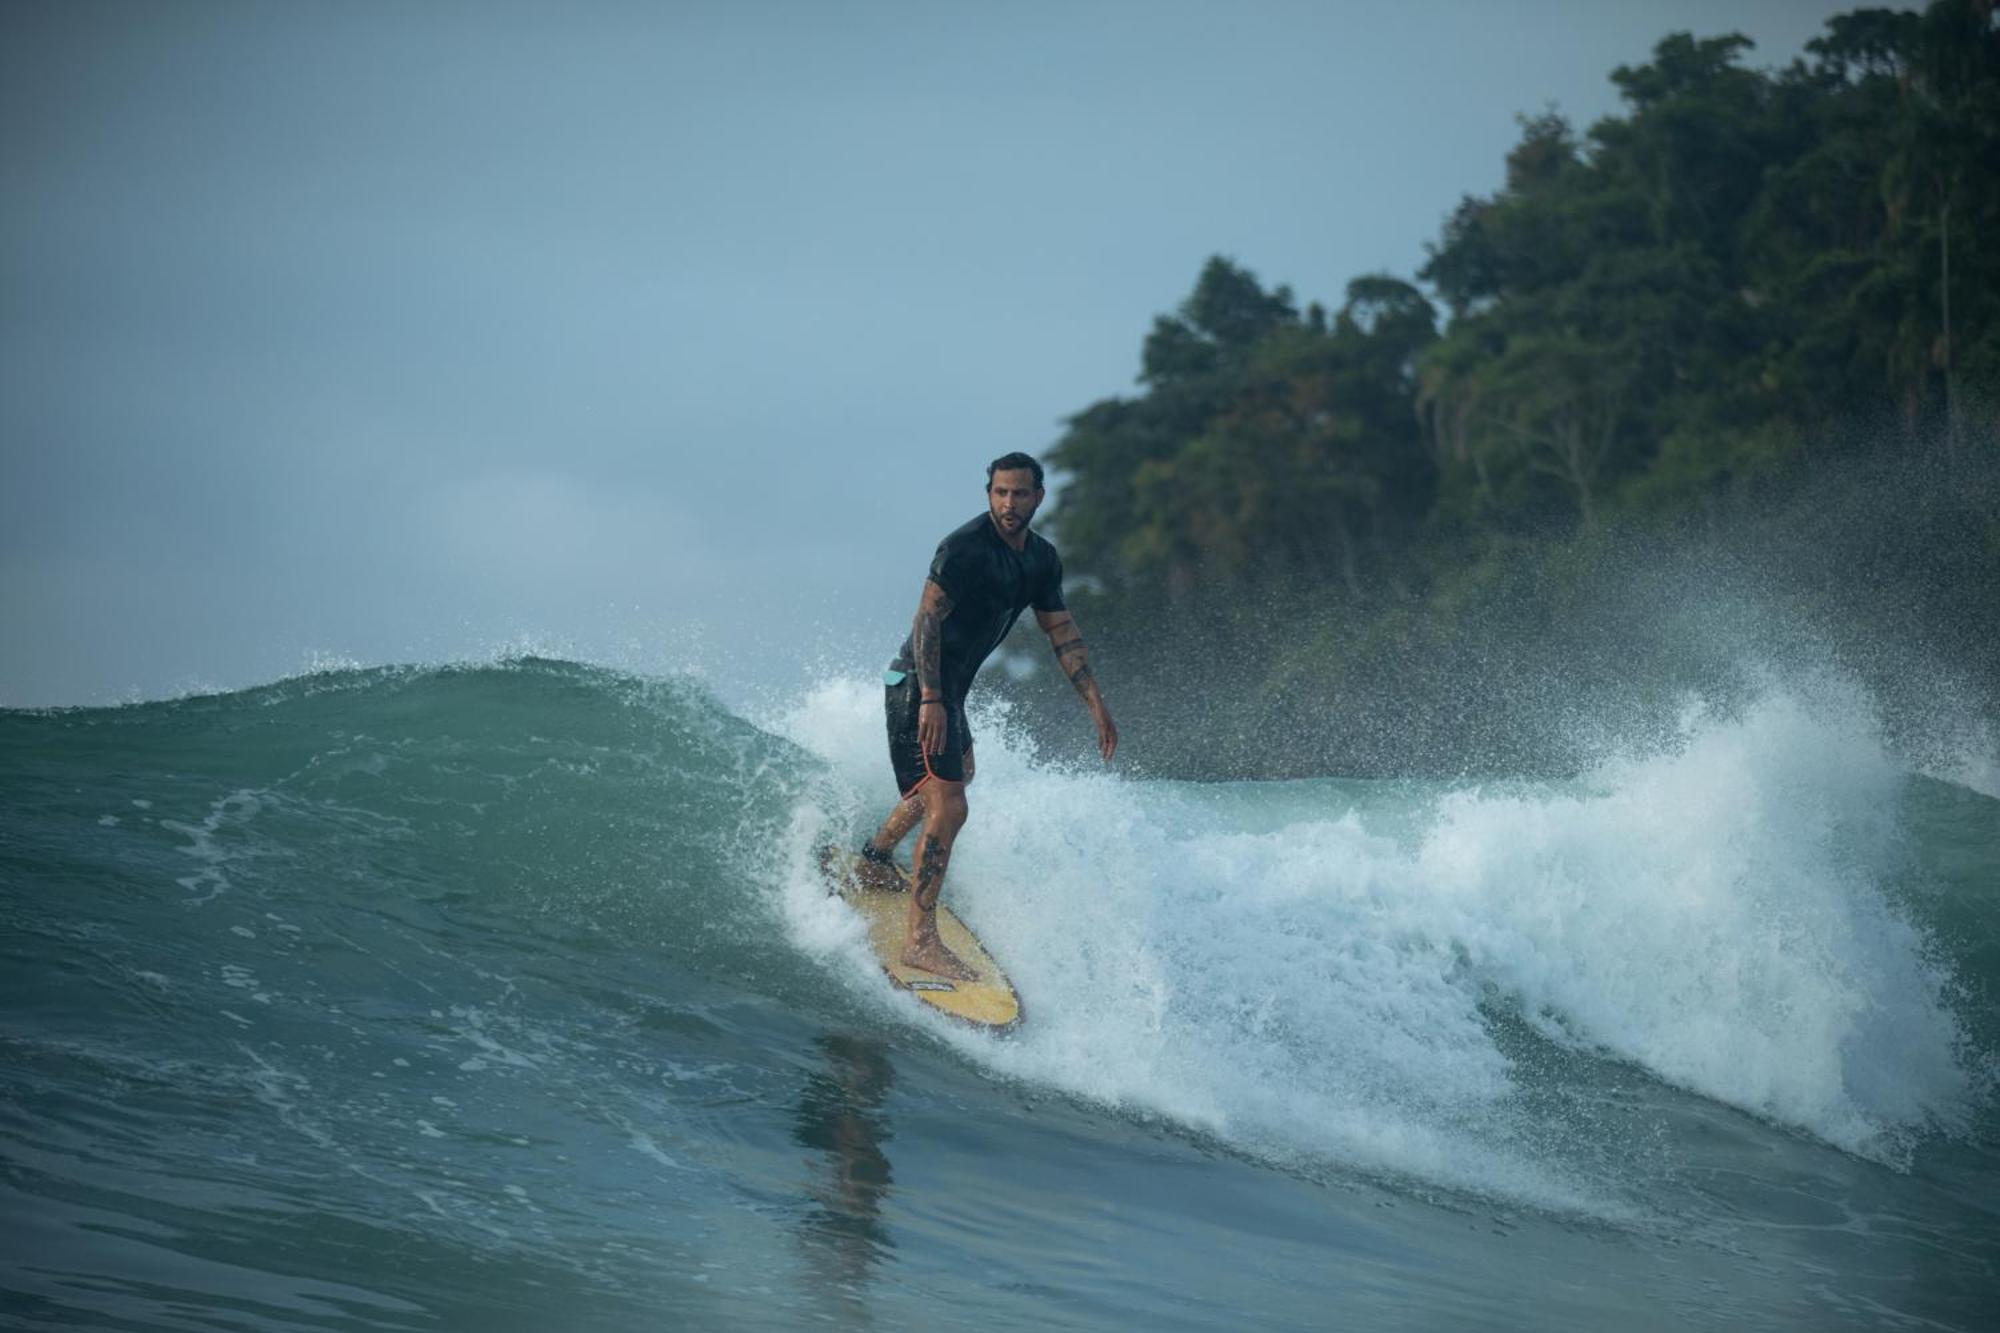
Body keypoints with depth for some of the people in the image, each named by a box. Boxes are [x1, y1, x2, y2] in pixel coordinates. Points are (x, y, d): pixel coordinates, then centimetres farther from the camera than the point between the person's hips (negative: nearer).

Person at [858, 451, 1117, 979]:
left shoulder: (1041, 558, 5)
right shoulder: (965, 548, -22)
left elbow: (1062, 632, 13)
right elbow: (928, 618, -26)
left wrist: (1095, 704, 9)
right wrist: (930, 699, -33)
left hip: (953, 687, 10)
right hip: (920, 684, -10)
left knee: (956, 774, 33)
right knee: (948, 808, -17)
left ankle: (875, 857, 54)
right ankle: (920, 939, -16)